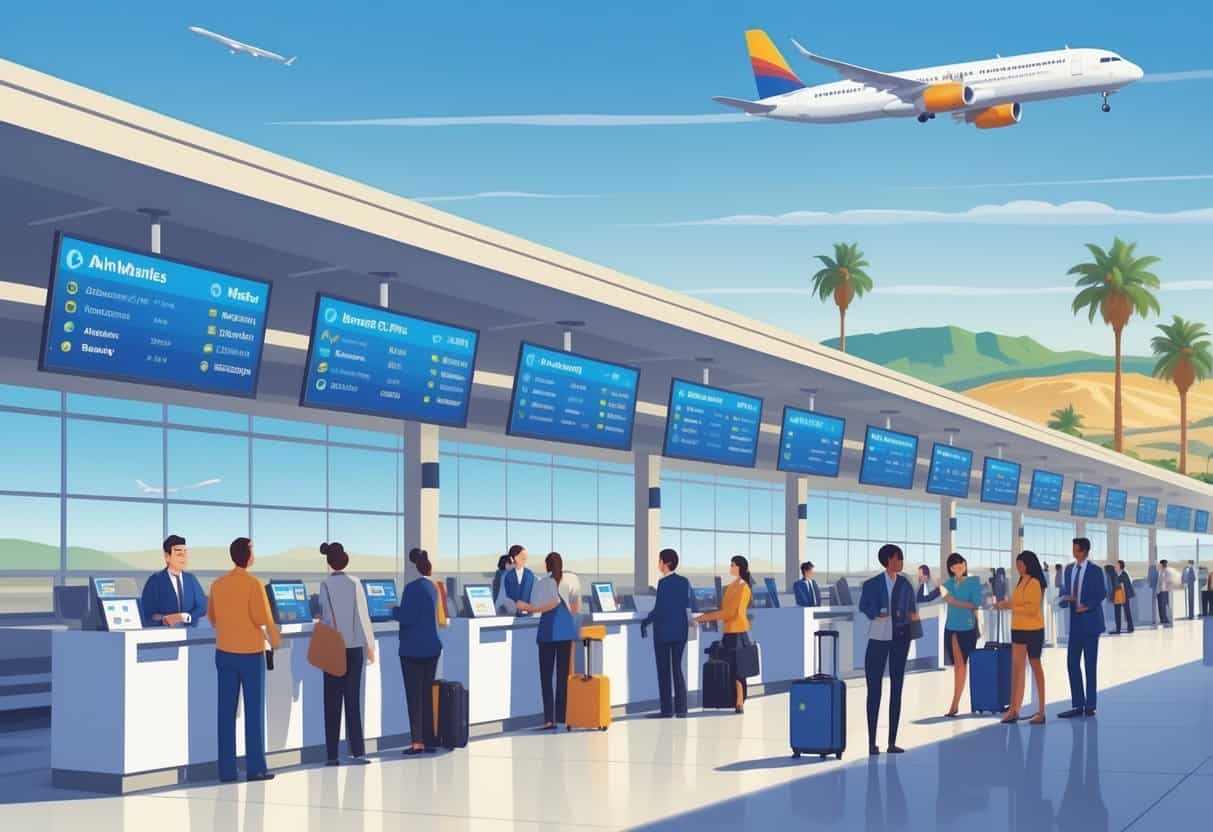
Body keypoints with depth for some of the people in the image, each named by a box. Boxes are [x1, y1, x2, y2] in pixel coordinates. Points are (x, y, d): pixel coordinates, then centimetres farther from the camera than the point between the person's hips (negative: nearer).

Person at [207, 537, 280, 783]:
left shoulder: (218, 584, 4)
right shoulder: (253, 583, -13)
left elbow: (212, 617, 14)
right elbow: (263, 618, -17)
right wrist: (274, 638, 3)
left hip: (224, 652, 5)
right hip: (251, 653, -5)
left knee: (226, 711, 5)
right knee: (254, 710, 3)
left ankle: (226, 769, 5)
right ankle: (256, 767, 4)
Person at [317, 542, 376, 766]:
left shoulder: (325, 585, -6)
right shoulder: (355, 583, -2)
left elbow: (325, 617, -8)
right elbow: (363, 615, -1)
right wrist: (370, 645, 7)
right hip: (354, 647, 1)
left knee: (332, 701, 3)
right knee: (353, 699, 4)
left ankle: (332, 754, 1)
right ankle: (357, 752, -2)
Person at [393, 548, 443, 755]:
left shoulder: (413, 588, -16)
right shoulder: (432, 587, 12)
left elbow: (407, 618, -20)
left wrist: (394, 610, -2)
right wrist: (400, 609, 15)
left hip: (413, 650, -8)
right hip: (431, 647, 8)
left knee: (414, 695, -2)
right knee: (427, 694, 12)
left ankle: (417, 741, -3)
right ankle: (428, 740, 14)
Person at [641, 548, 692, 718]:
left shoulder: (664, 583, -15)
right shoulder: (684, 582, 4)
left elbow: (659, 609, -18)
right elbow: (687, 605, 11)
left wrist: (645, 622, -5)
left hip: (664, 632, -6)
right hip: (680, 631, 6)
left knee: (664, 670, 2)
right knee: (677, 669, 11)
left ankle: (667, 709, 3)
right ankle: (681, 708, 6)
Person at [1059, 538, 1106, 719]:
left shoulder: (1094, 571, -5)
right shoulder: (1069, 569, 10)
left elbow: (1101, 594, -7)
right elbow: (1064, 591, 14)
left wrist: (1087, 607, -17)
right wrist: (1065, 599, -7)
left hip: (1090, 621, -5)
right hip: (1075, 622, 5)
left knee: (1090, 665, 0)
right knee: (1072, 663, 2)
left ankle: (1090, 706, 6)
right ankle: (1078, 705, 7)